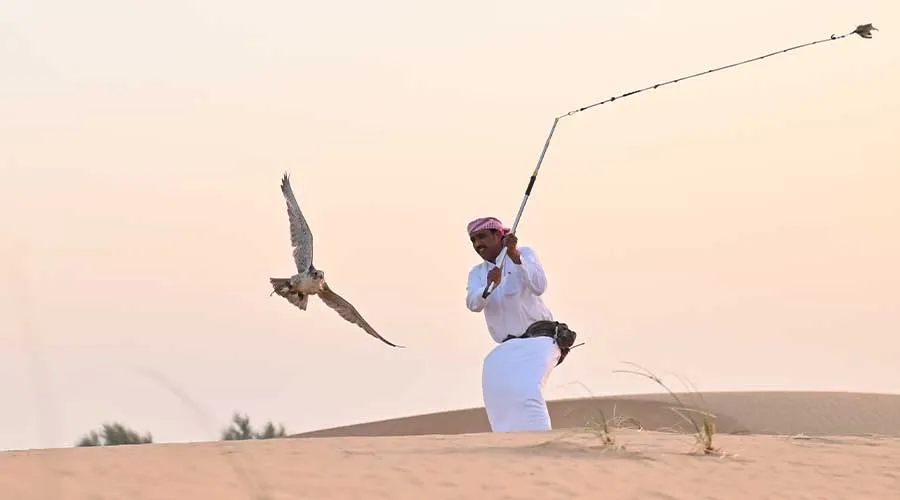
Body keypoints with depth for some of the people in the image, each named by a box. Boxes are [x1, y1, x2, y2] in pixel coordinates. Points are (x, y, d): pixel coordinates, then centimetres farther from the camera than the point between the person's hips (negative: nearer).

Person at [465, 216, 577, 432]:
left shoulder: (524, 254, 4)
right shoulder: (477, 274, 13)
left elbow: (539, 287, -16)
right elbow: (473, 304, -9)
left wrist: (514, 255, -25)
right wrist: (489, 288, -31)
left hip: (540, 336, -4)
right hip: (509, 347, 4)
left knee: (525, 386, -30)